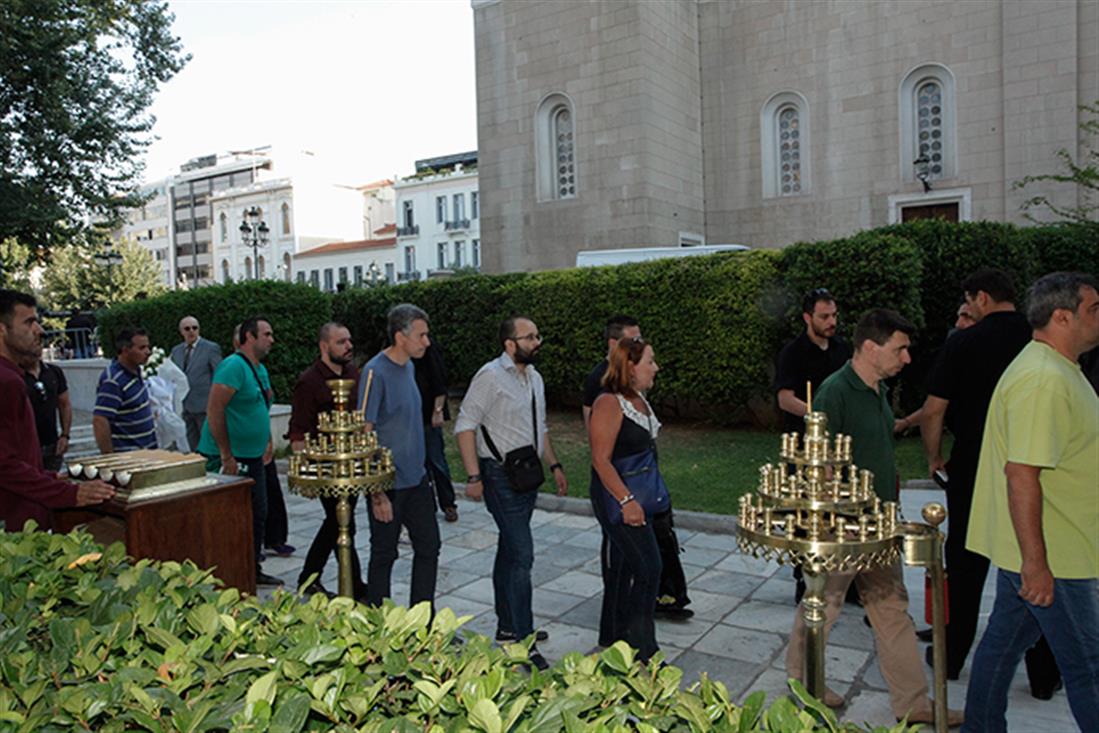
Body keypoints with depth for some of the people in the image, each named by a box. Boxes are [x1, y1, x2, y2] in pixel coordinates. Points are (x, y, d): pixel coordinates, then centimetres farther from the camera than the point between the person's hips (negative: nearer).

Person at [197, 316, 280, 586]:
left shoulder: (260, 369, 13)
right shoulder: (233, 366, -17)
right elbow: (214, 410, -24)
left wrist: (267, 442, 20)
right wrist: (226, 455, -24)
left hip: (253, 457, 10)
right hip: (230, 459, -10)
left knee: (258, 515, 16)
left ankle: (252, 570, 29)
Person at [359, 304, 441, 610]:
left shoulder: (409, 366, 7)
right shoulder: (376, 372, -18)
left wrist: (422, 470, 18)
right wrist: (376, 493, -20)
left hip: (416, 479, 8)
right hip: (388, 484, -8)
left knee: (429, 547, 12)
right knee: (384, 555, 8)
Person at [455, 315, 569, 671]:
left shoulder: (534, 378, 12)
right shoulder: (490, 376, -14)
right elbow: (465, 426, -16)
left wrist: (554, 465, 17)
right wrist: (473, 476, -19)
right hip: (501, 477, -8)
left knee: (509, 552, 17)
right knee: (522, 555, -10)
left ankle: (507, 626, 30)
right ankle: (523, 641, -1)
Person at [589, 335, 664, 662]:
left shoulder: (639, 399, 9)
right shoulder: (609, 403, -19)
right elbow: (601, 459, -23)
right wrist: (626, 500, -27)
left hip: (637, 493, 9)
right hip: (615, 496, -9)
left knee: (628, 565, 17)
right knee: (648, 566, -8)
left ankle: (618, 636, 32)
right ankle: (641, 648, 5)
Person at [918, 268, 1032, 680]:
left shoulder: (963, 343, -9)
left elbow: (933, 412, -9)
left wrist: (934, 457, 6)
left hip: (972, 469, -3)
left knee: (965, 565, 10)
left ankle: (952, 655, 21)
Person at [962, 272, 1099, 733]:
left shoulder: (1058, 371, 13)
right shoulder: (1044, 380, -22)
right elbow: (1021, 474, -27)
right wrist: (1035, 562, -26)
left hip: (1033, 552, 10)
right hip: (1050, 557, -10)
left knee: (1004, 640, 18)